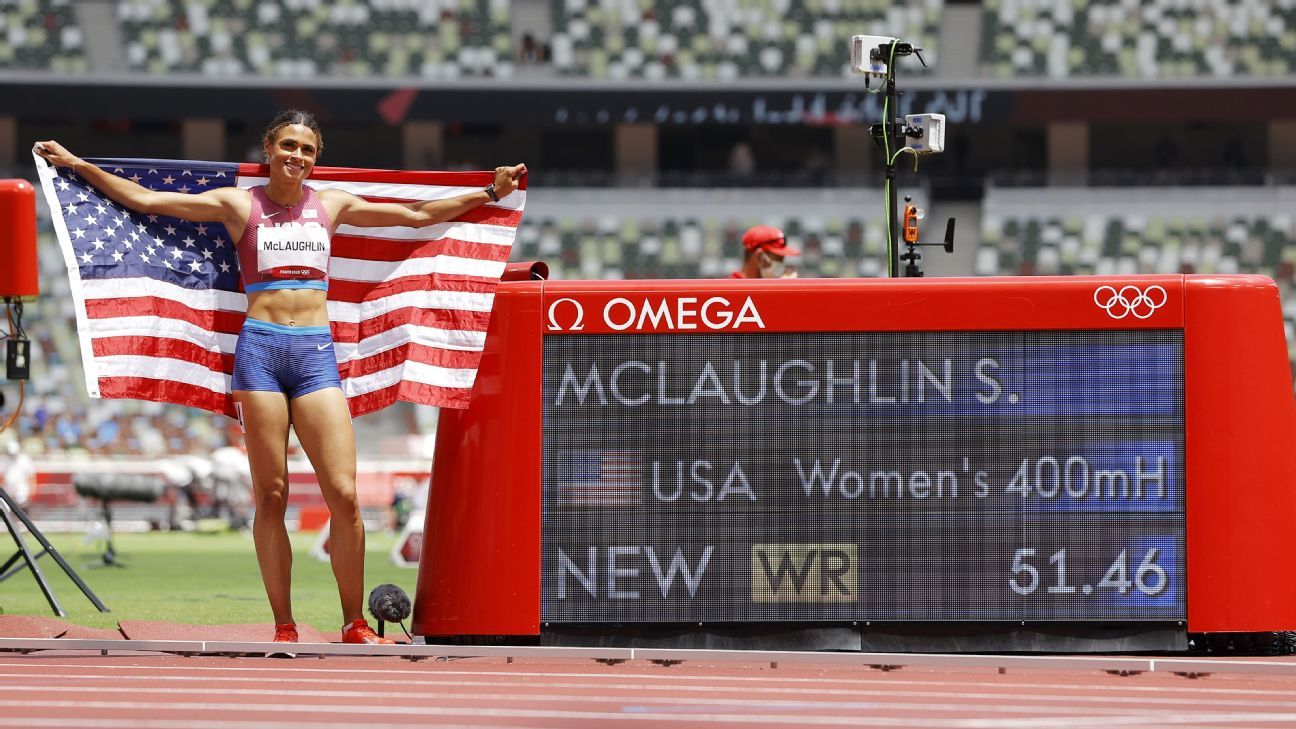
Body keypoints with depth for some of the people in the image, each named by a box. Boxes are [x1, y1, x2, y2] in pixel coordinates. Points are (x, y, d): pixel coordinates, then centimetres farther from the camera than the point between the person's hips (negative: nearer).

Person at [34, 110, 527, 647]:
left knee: (344, 496, -7)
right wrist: (78, 166, 5)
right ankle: (284, 628, 4)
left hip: (316, 353, 2)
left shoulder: (332, 205, 15)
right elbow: (143, 199, 8)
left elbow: (418, 215, 24)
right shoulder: (238, 205, 8)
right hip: (260, 347, -1)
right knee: (270, 497, -2)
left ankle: (355, 625, 2)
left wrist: (489, 193, 24)